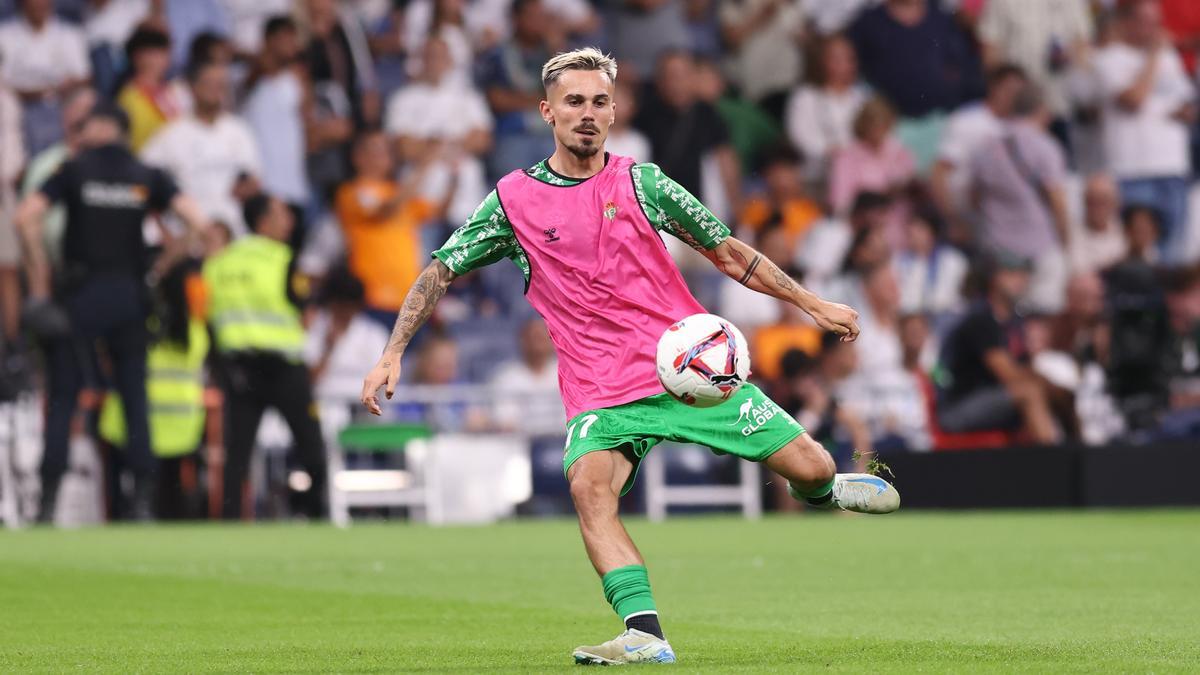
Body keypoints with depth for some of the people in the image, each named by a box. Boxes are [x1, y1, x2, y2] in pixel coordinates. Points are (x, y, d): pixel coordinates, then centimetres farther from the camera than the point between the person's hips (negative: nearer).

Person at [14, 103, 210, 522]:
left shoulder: (75, 170, 0)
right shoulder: (148, 177, 5)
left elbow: (27, 216, -13)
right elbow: (196, 222, -6)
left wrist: (39, 284, -8)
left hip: (80, 294, -2)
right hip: (130, 294, 2)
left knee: (62, 397, 2)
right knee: (135, 398, 7)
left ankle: (48, 500, -4)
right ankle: (143, 500, 0)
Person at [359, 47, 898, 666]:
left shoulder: (641, 182, 4)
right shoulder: (514, 199, 3)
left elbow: (728, 253, 13)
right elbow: (439, 272, 10)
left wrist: (813, 304, 15)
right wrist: (392, 354, 0)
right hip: (601, 393, -1)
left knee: (809, 467, -3)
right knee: (589, 484, -31)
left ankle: (824, 490, 36)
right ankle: (645, 636, -35)